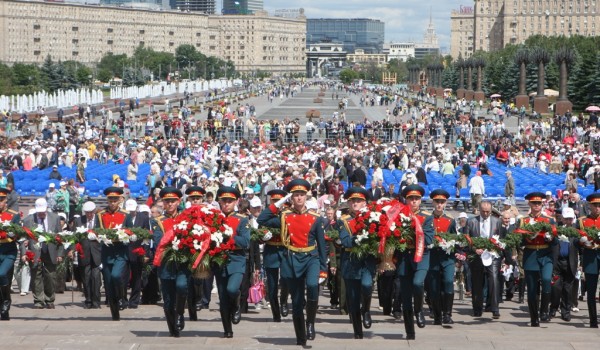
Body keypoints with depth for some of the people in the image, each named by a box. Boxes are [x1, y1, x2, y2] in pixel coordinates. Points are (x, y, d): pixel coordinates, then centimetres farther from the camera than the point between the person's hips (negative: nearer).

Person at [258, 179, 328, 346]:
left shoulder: (316, 219, 1)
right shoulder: (284, 217, 4)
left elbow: (322, 246, 2)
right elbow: (261, 221, -5)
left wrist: (323, 271, -3)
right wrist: (278, 203, -4)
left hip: (311, 258, -2)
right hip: (292, 261, 2)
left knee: (312, 285, -32)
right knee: (296, 302, 5)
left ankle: (310, 322, -12)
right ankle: (301, 338, 16)